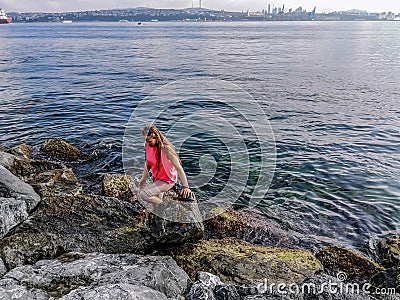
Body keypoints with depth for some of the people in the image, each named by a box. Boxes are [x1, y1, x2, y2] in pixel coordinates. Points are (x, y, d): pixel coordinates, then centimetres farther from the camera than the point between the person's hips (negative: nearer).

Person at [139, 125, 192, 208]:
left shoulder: (166, 149, -29)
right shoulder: (148, 146, -8)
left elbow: (179, 168, -28)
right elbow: (147, 163, 10)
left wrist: (185, 187, -29)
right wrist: (143, 178, 7)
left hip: (167, 180, -7)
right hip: (157, 179, 7)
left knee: (143, 194, -19)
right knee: (156, 206, 18)